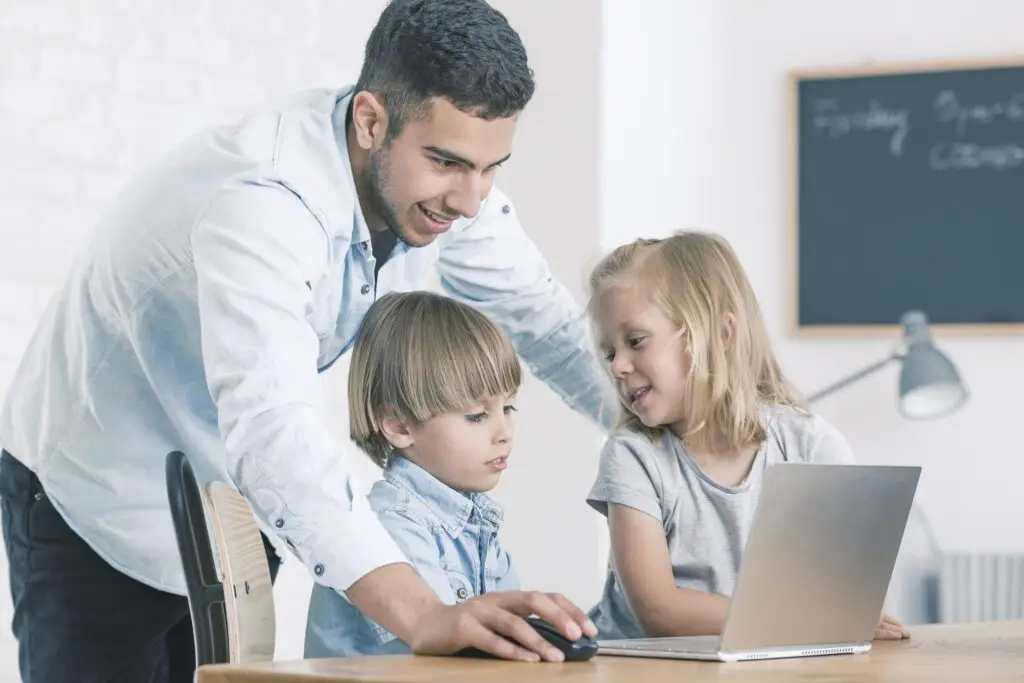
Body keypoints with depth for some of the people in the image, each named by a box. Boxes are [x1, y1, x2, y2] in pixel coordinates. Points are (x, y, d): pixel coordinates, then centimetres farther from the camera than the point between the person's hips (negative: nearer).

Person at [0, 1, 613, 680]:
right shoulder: (263, 199, -37)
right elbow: (271, 427, -50)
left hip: (233, 497, 7)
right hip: (100, 498, -7)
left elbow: (537, 312, 3)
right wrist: (424, 615, -62)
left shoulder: (451, 179, -14)